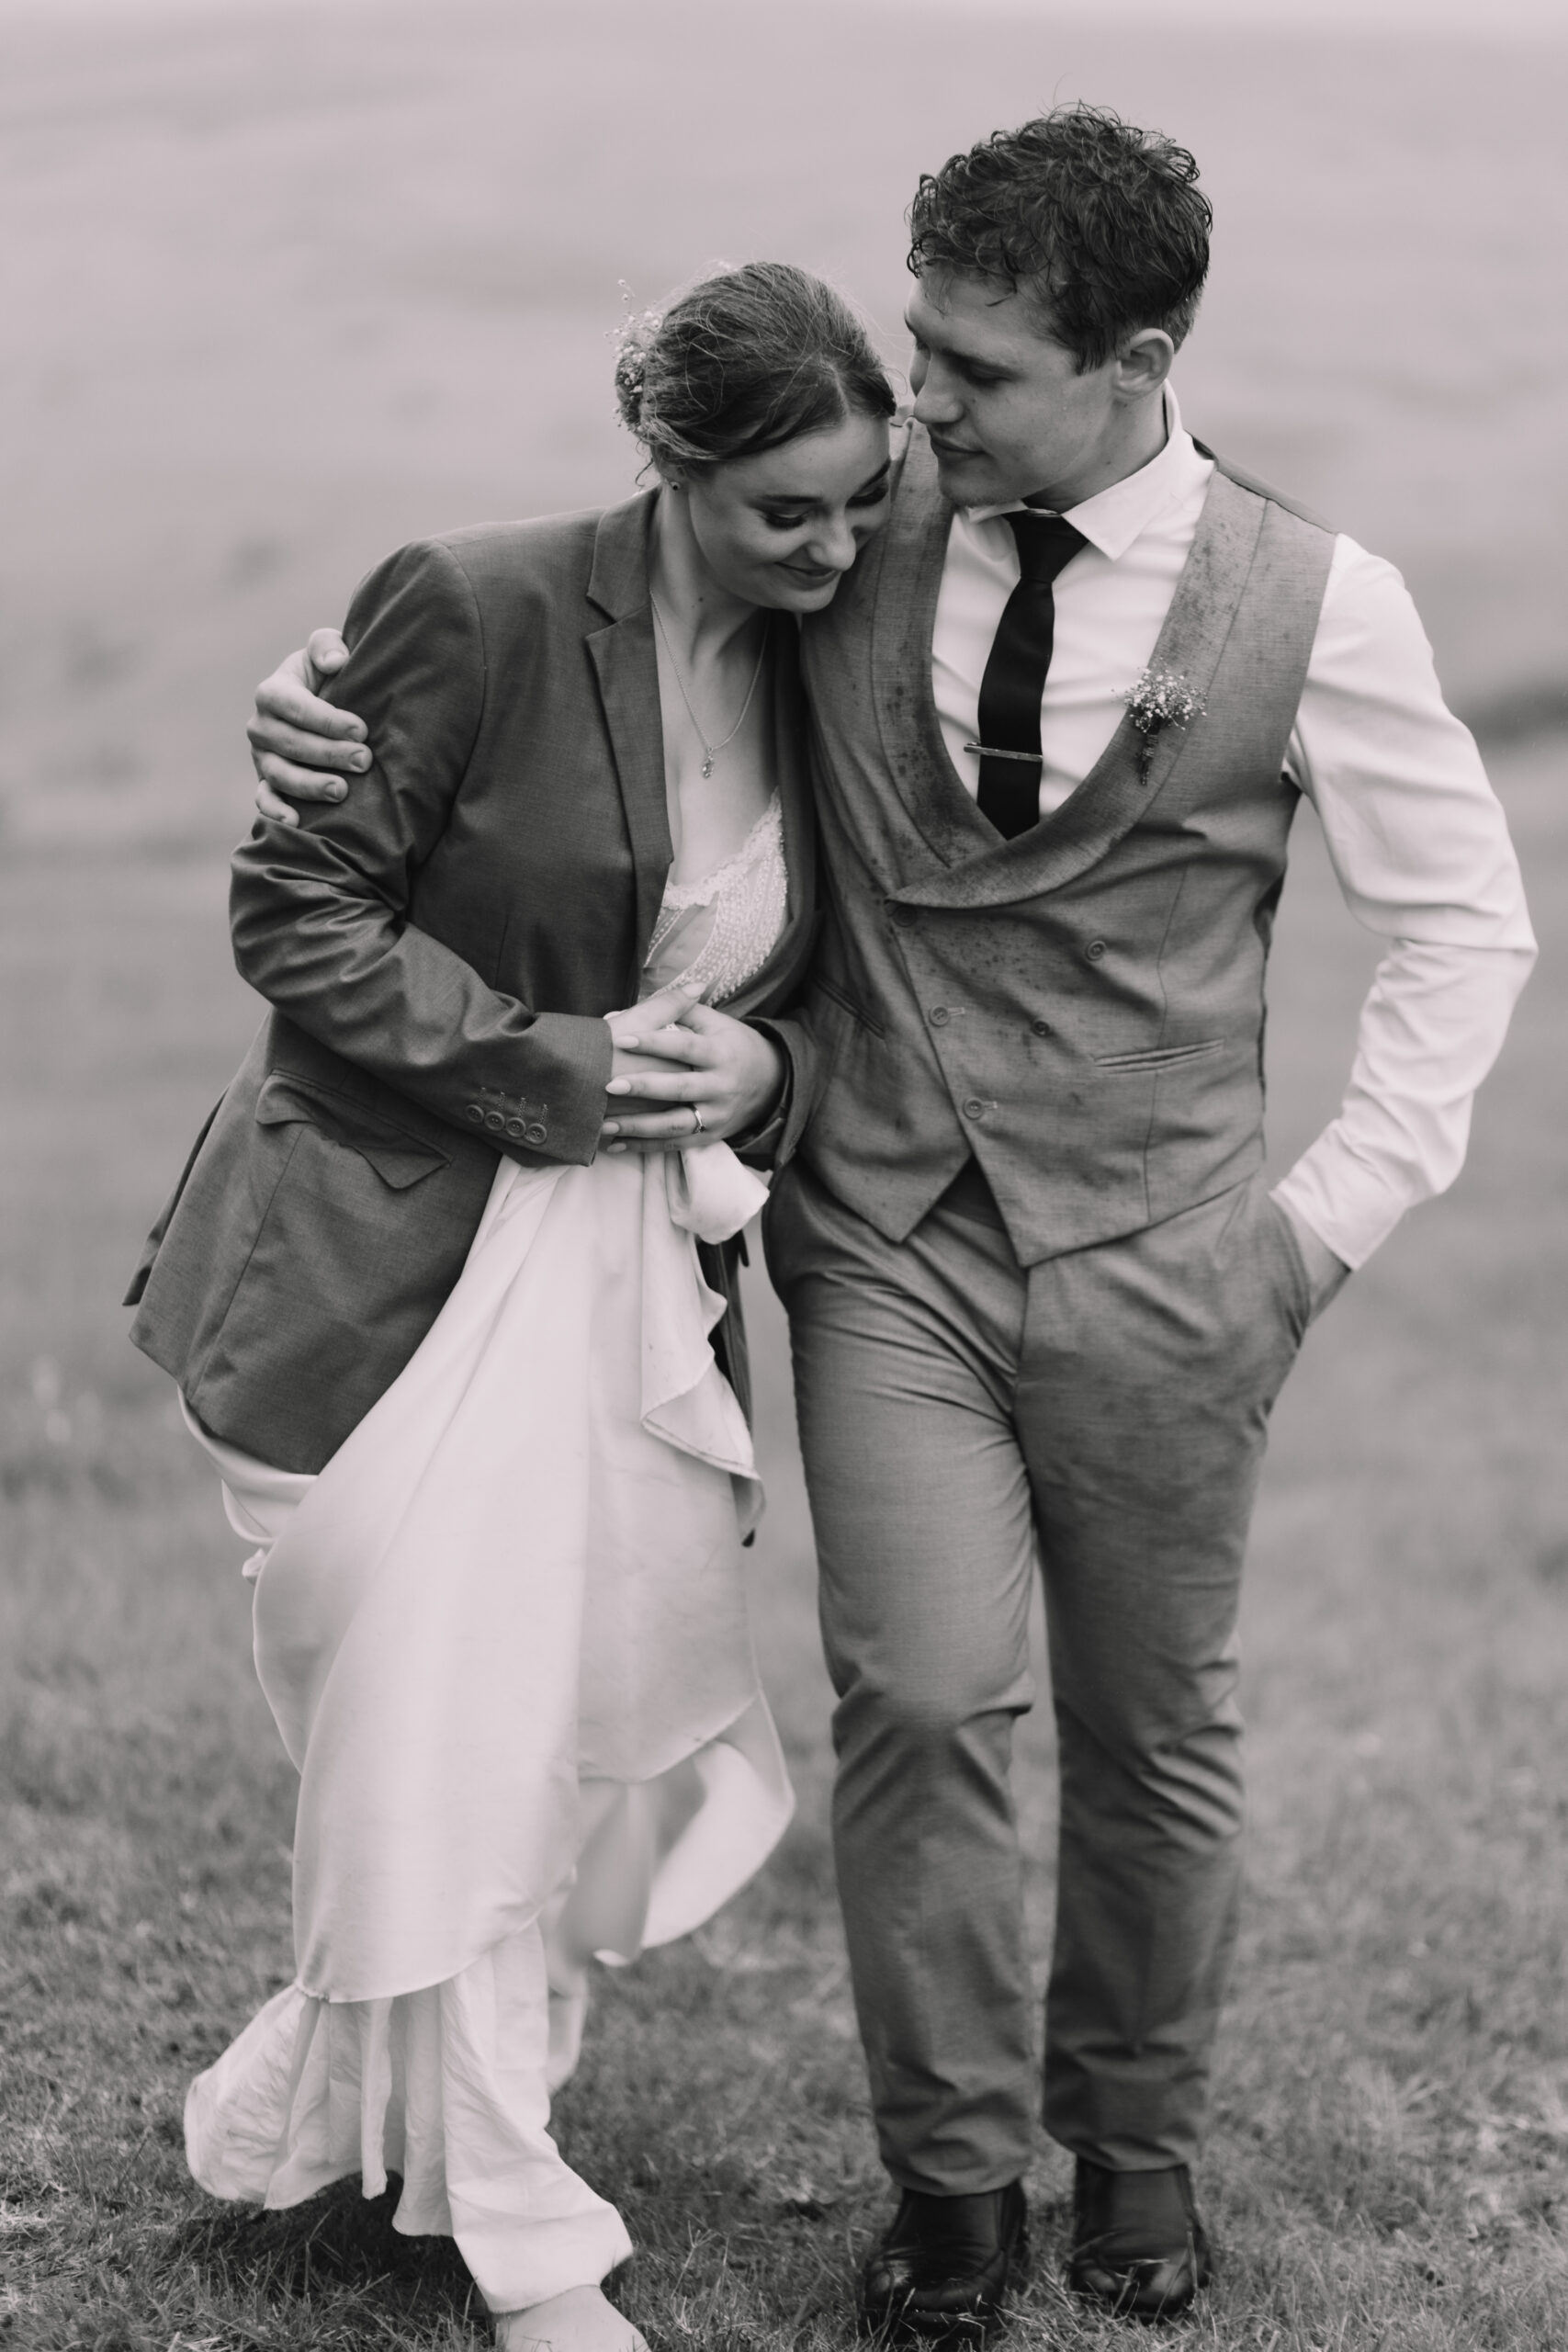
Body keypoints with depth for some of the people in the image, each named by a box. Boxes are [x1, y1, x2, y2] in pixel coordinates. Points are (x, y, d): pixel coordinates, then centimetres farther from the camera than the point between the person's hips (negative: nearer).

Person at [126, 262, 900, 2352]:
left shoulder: (821, 676, 6)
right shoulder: (477, 614, -14)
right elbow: (295, 918, -10)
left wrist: (754, 1062, -6)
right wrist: (553, 1062, -16)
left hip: (632, 1280, 6)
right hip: (388, 1277, -6)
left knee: (619, 1740, 6)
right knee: (444, 1754, -2)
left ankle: (296, 2114, 30)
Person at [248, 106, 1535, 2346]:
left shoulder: (1315, 604, -7)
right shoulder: (861, 526, -2)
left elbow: (1463, 923, 4)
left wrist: (1339, 1209, -3)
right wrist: (342, 696, -5)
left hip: (1153, 1260, 0)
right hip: (885, 1235, 1)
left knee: (1154, 1730, 11)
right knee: (921, 1698, -10)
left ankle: (1137, 2139, 33)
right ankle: (952, 2172, 10)